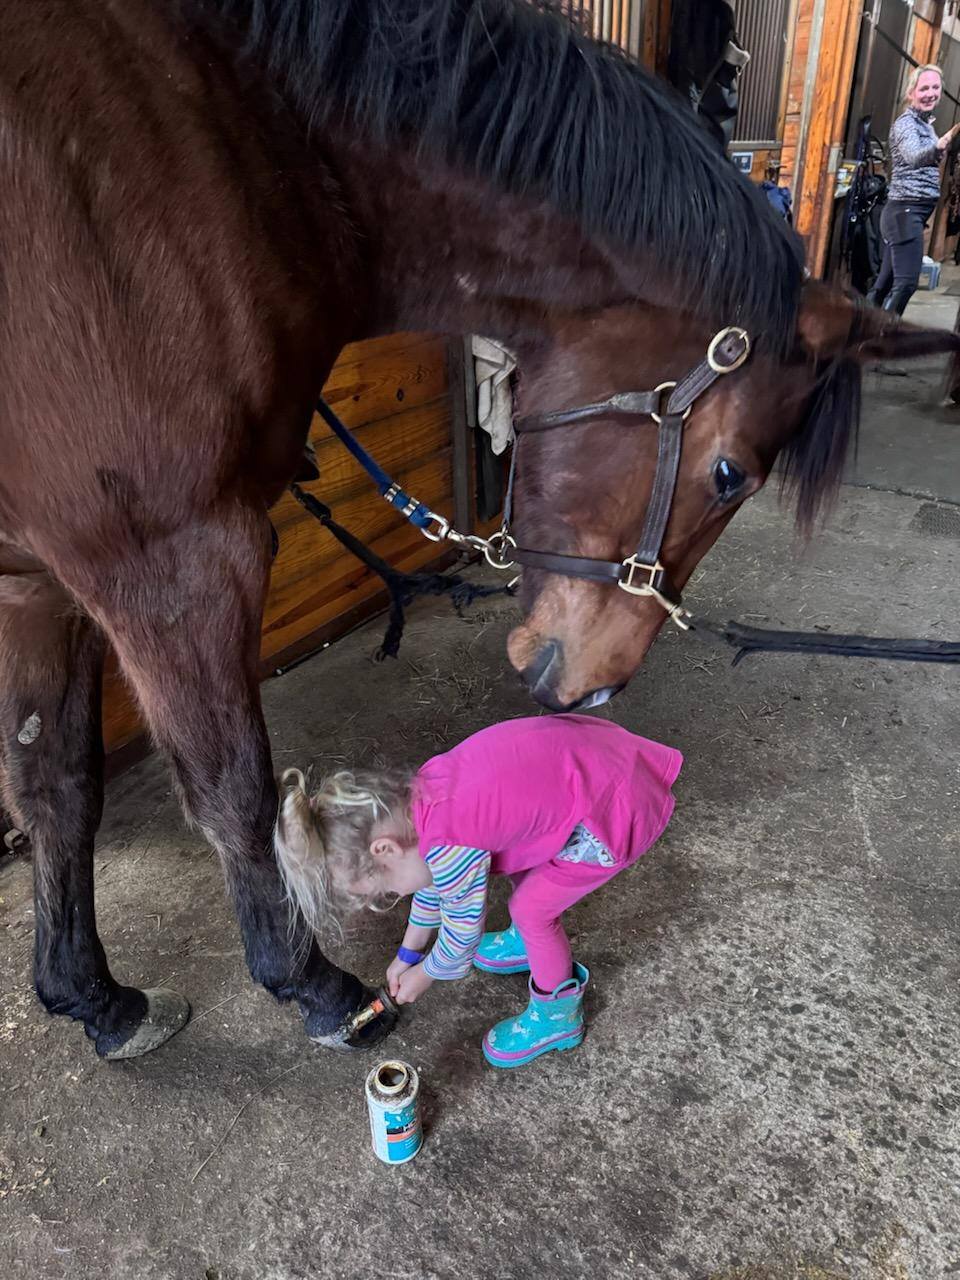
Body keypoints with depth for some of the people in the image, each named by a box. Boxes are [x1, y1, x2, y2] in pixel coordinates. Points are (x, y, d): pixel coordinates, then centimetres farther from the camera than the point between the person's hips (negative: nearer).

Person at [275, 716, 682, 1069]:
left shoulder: (454, 851, -24)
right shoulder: (420, 790, 1)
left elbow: (460, 942, -5)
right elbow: (433, 873, 19)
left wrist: (420, 976, 16)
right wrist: (407, 953, 31)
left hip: (620, 809, -8)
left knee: (531, 908, 2)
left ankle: (558, 1014, 27)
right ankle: (531, 940, 46)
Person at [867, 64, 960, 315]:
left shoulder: (926, 123, 18)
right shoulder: (906, 123, -10)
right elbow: (914, 157, -33)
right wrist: (940, 146, -51)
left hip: (912, 212, 9)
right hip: (906, 211, -9)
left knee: (885, 284, 10)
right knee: (906, 283, -19)